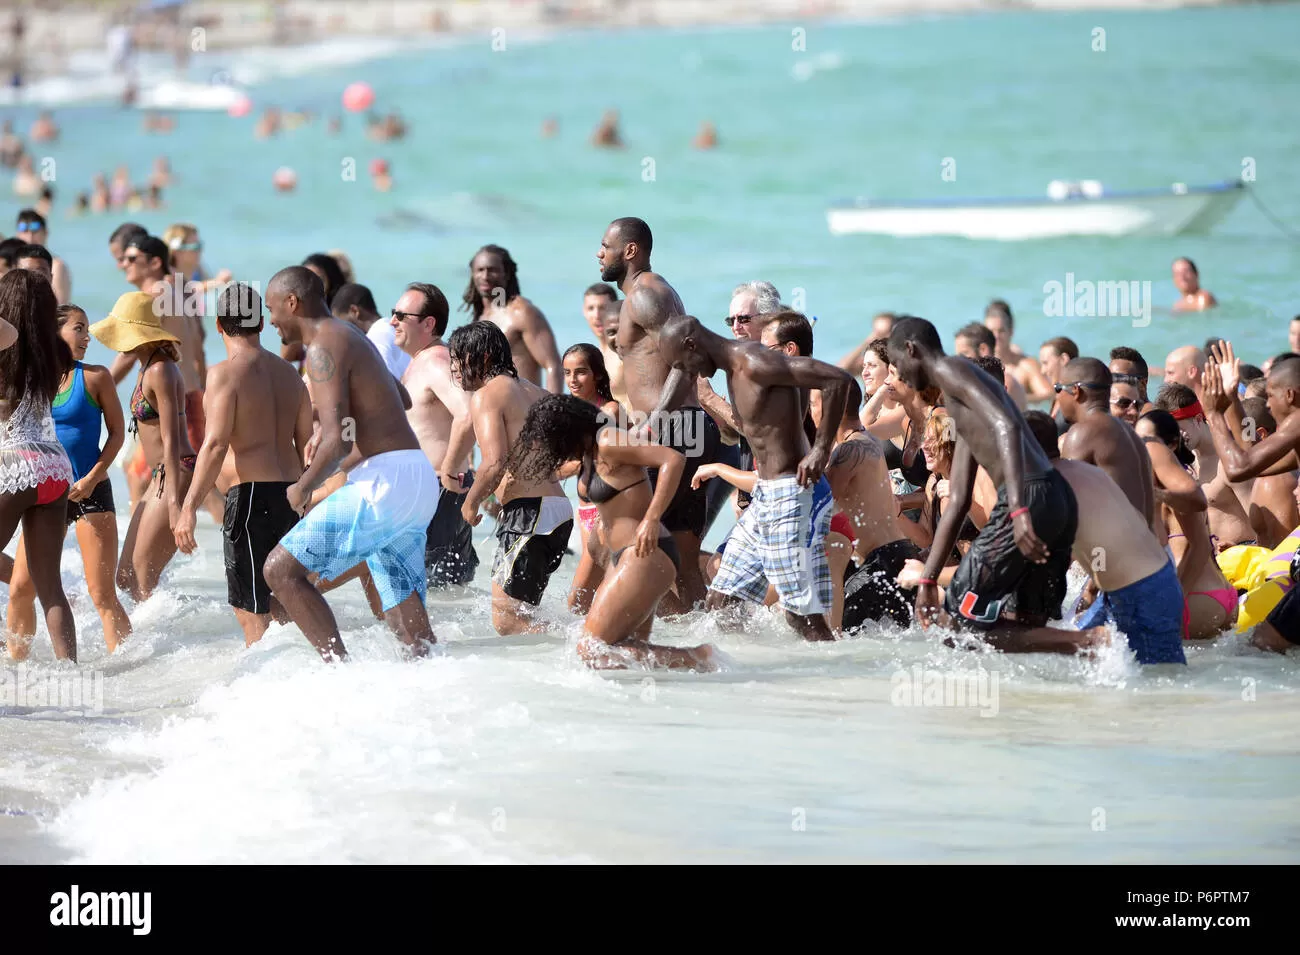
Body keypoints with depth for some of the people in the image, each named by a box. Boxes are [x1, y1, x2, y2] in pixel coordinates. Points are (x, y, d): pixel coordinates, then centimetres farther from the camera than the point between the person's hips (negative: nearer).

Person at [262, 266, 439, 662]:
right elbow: (402, 399, 41)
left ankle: (341, 668, -18)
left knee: (281, 569, -9)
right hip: (418, 481, 10)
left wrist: (302, 488, -4)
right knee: (406, 618, 8)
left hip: (383, 482, -10)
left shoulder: (324, 348, -9)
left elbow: (337, 442, -20)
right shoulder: (353, 339, 21)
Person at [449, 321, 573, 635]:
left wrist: (471, 502, -2)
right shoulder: (534, 392, 19)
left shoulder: (486, 395, -6)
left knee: (506, 621, -9)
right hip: (560, 511, 9)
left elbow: (495, 463, -18)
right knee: (520, 615, 15)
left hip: (528, 512, -9)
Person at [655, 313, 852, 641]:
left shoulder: (755, 364, -17)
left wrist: (821, 449, -23)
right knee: (720, 602, 11)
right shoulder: (734, 370, 13)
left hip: (792, 497, -10)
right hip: (764, 499, 10)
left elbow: (837, 379, -24)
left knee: (804, 616, -10)